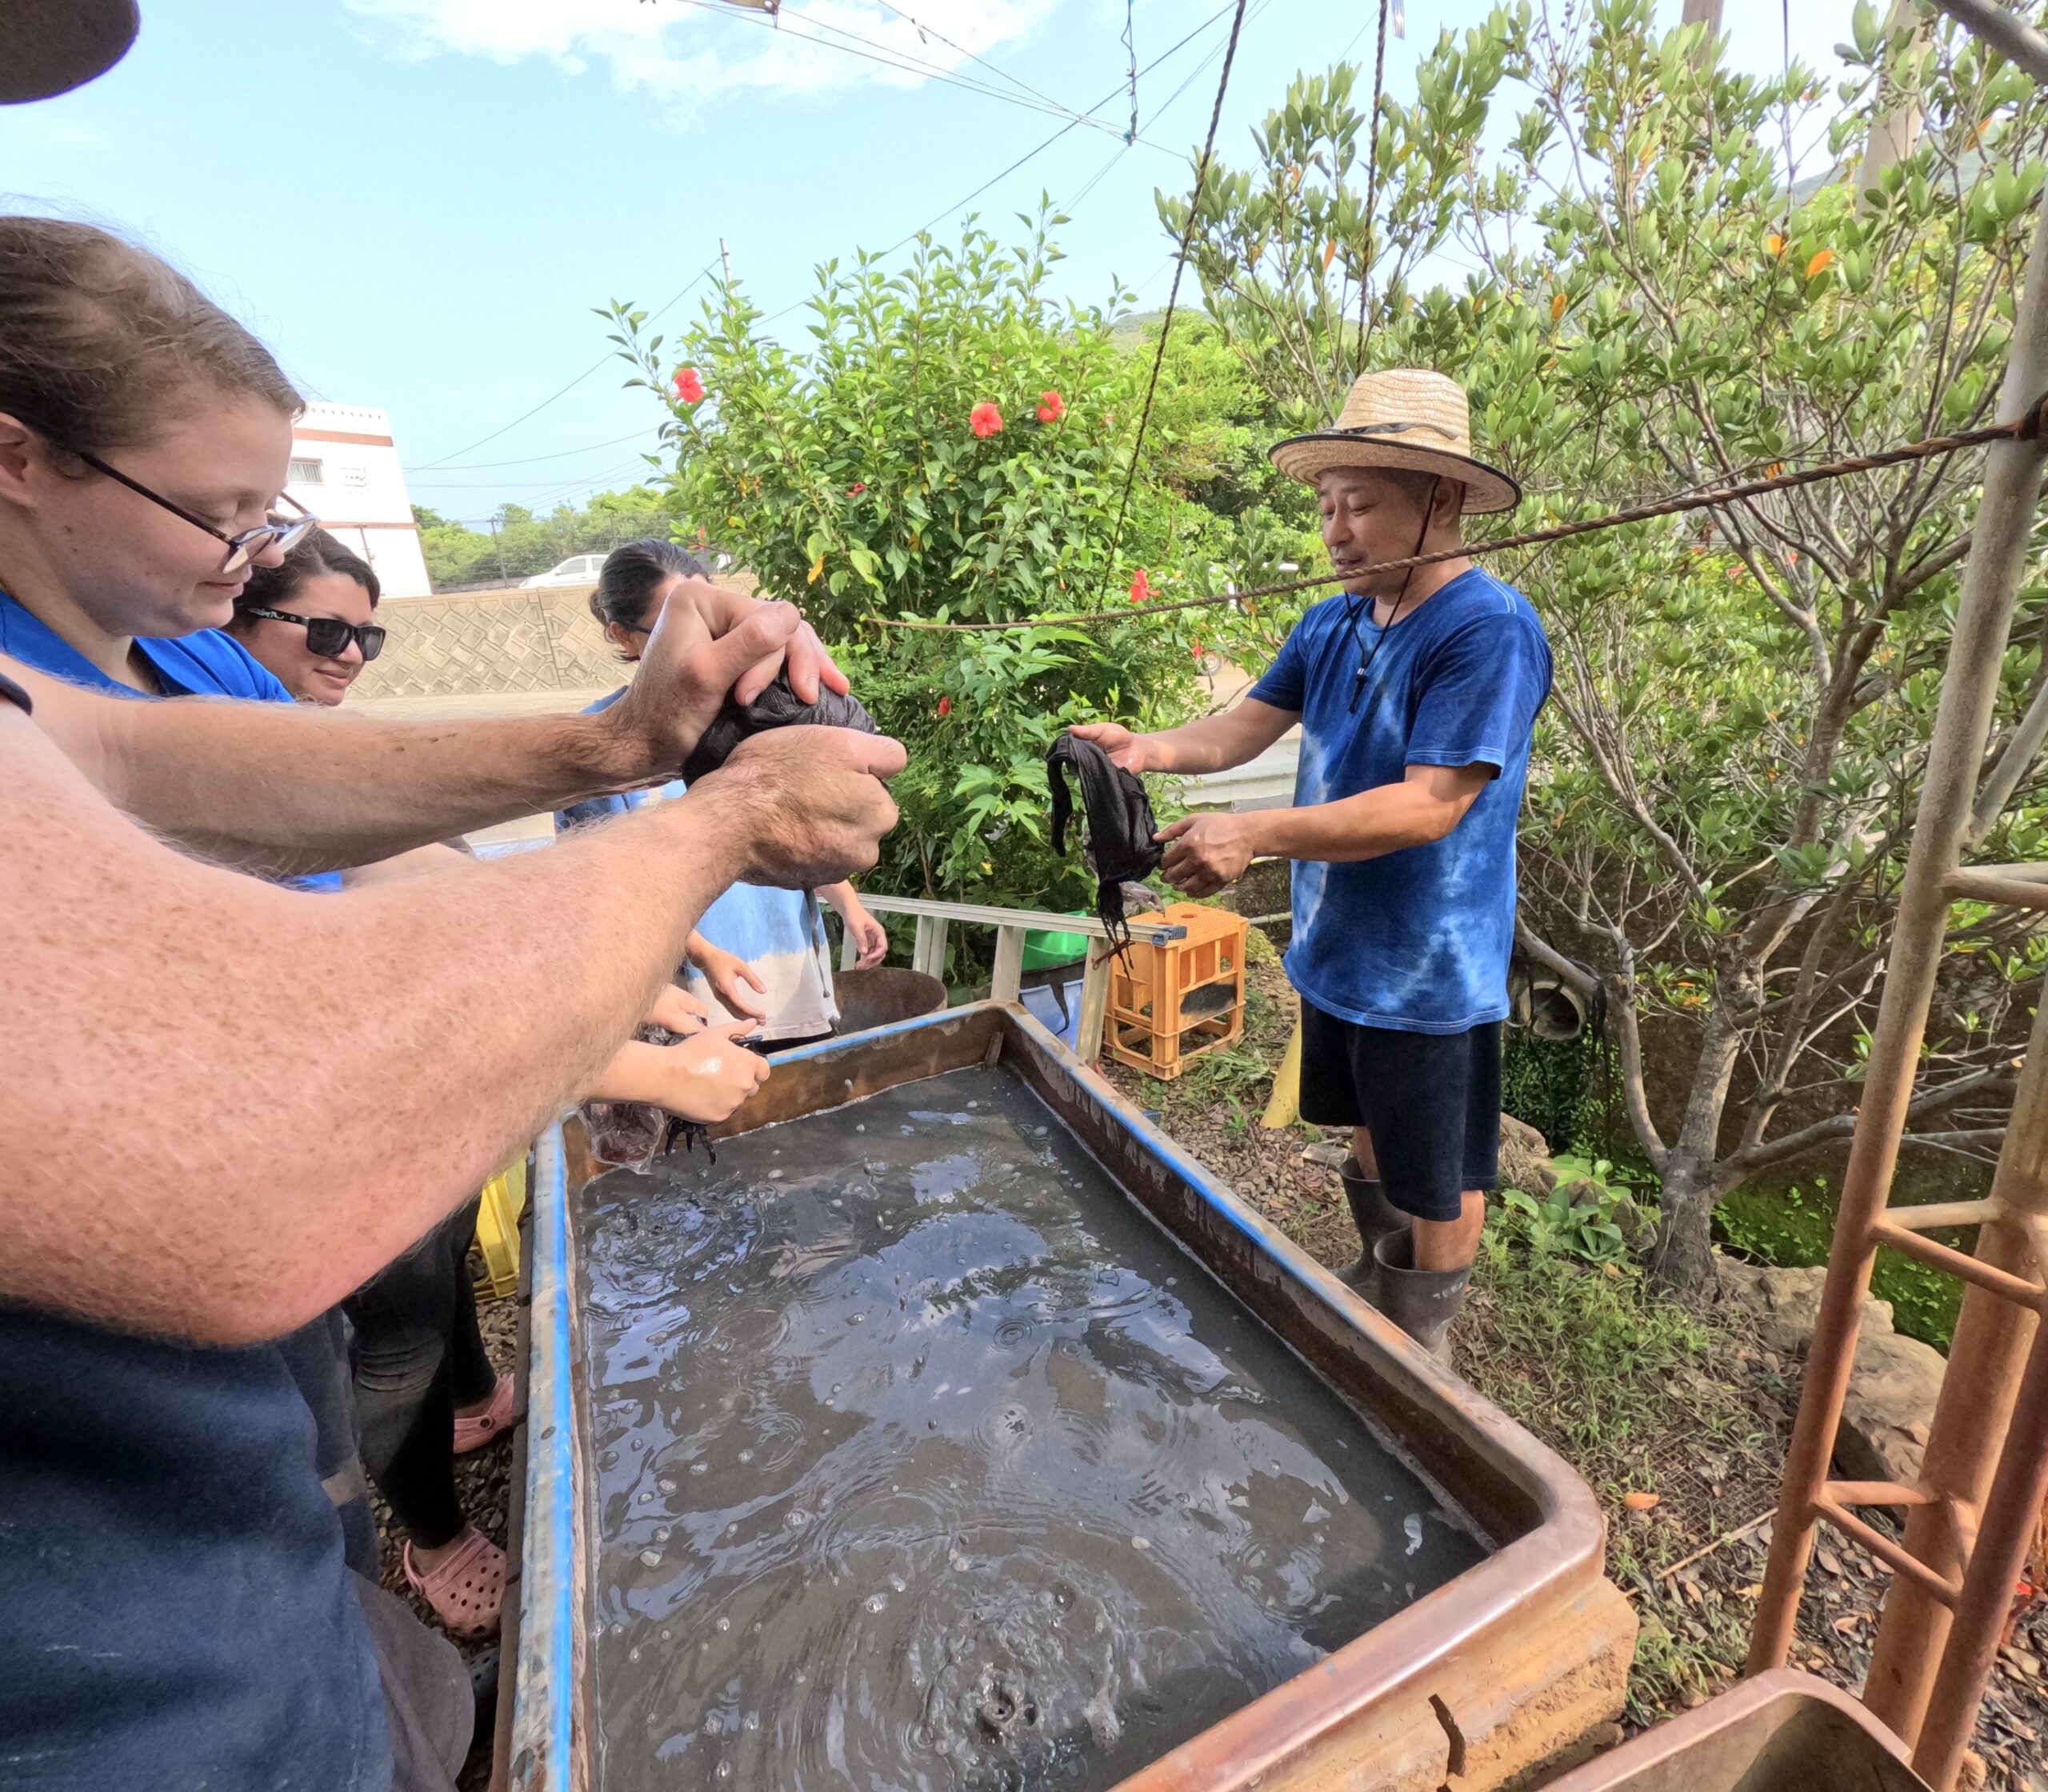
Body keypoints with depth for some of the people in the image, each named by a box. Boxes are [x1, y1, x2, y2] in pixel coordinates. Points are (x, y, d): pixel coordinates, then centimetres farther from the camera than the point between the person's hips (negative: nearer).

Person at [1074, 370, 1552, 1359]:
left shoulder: (1490, 628, -21)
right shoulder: (1333, 623, 2)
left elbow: (1428, 805, -29)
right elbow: (1247, 725, -1)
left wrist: (1253, 834, -37)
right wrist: (1148, 748, -20)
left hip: (1428, 968, -7)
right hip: (1336, 945, 7)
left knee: (1438, 1177, 14)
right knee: (1370, 1130, 27)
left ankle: (1424, 1345, 39)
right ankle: (1379, 1277, 53)